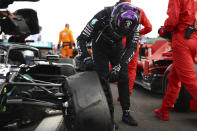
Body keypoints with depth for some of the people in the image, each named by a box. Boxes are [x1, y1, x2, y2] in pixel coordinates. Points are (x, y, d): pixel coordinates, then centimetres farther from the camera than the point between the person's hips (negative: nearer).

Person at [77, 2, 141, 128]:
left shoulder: (133, 20, -26)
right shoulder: (101, 18, -35)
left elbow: (132, 46, -19)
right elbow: (81, 39, -26)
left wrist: (119, 66, -29)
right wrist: (86, 58, -40)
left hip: (117, 46, 3)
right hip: (100, 47, -2)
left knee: (123, 78, -3)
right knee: (103, 79, -12)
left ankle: (126, 114, 10)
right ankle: (109, 116, -2)